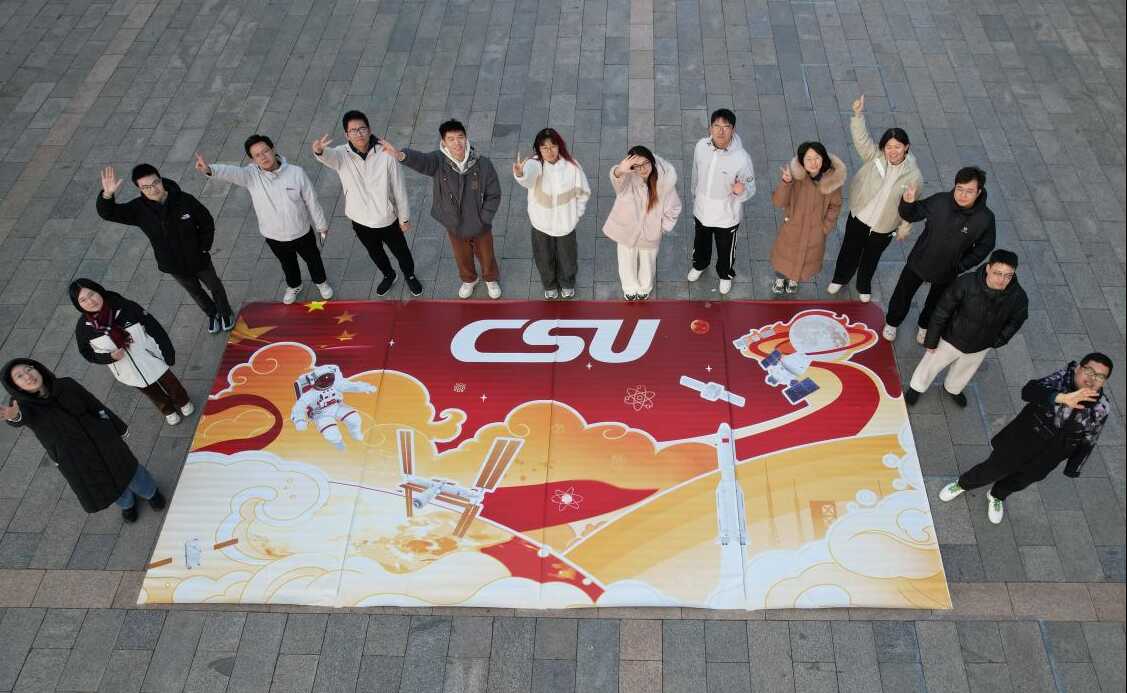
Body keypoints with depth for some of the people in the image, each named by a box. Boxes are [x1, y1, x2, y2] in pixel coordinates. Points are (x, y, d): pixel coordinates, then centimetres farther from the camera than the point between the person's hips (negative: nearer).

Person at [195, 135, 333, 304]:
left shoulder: (296, 172, -24)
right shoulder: (251, 175, -23)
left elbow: (311, 201, -12)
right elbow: (231, 172, -45)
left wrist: (321, 225, 1)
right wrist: (209, 169, -67)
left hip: (302, 232, -1)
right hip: (274, 236, 1)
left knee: (312, 258, 26)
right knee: (287, 263, 28)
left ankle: (321, 282, 57)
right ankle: (293, 286, 60)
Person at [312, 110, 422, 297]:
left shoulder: (385, 154, -21)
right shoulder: (341, 155, -18)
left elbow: (399, 189, -12)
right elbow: (327, 155, -43)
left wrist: (404, 218, -4)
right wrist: (318, 151, -68)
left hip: (387, 219, -2)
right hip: (360, 220, 2)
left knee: (400, 251, 22)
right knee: (375, 253, 27)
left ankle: (410, 276, 53)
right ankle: (389, 276, 57)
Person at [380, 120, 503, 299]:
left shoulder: (483, 164, -24)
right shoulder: (438, 161, -24)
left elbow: (494, 195, -13)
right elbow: (420, 160, -46)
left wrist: (483, 220, -15)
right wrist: (400, 155, -69)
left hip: (481, 227, -1)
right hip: (454, 227, 1)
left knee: (486, 257, 25)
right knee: (463, 259, 28)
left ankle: (491, 279, 58)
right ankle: (469, 280, 60)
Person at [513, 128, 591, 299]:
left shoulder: (571, 165, -18)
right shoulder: (535, 164, -23)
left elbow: (583, 192, -3)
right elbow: (527, 176, -49)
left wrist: (576, 213, 0)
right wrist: (519, 173, -73)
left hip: (565, 223, 1)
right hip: (541, 223, 0)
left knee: (567, 257, 24)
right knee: (544, 259, 23)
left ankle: (567, 284, 56)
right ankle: (549, 285, 54)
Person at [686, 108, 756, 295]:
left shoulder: (741, 158, -31)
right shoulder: (701, 146, -18)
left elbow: (751, 189, -17)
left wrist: (741, 191, -41)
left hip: (727, 216, -3)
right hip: (701, 211, 3)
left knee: (725, 250, 24)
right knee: (700, 243, 31)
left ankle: (726, 275, 55)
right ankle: (699, 265, 63)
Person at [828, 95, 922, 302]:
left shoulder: (913, 175, -20)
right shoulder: (874, 157, -18)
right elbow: (861, 137, -31)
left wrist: (904, 228, 1)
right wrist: (858, 115, -46)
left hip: (884, 227, -1)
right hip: (859, 217, 1)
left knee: (871, 257, 22)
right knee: (849, 251, 22)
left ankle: (864, 287, 50)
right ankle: (840, 279, 51)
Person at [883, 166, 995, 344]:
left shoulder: (985, 218, -26)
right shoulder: (939, 201, -27)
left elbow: (984, 247, -9)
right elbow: (911, 215, -12)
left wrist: (962, 266, -16)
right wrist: (907, 203, -34)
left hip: (947, 272, 0)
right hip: (919, 262, 0)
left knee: (935, 302, 28)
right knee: (903, 294, 22)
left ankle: (924, 325, 59)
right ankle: (892, 322, 52)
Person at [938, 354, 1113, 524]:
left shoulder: (1101, 407, -19)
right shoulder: (1063, 378, -27)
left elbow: (1088, 441, -4)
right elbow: (1028, 391, -45)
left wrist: (1072, 471, 3)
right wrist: (1063, 397, -61)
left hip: (1050, 453, 3)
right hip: (1025, 435, -2)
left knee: (1023, 479, 24)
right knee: (995, 468, 13)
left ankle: (997, 496, 57)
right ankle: (962, 484, 44)